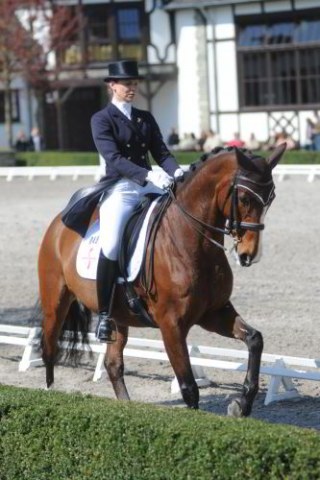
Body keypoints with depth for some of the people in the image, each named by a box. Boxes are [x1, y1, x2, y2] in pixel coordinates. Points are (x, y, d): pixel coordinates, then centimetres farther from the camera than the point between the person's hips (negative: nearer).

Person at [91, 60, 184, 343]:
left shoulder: (145, 118, 17)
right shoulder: (102, 120, -1)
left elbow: (161, 153, 10)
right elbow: (114, 159, -14)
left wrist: (176, 171, -13)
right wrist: (148, 174, -28)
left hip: (150, 185, 6)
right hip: (119, 188, -6)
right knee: (111, 245, -27)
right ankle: (104, 314, -17)